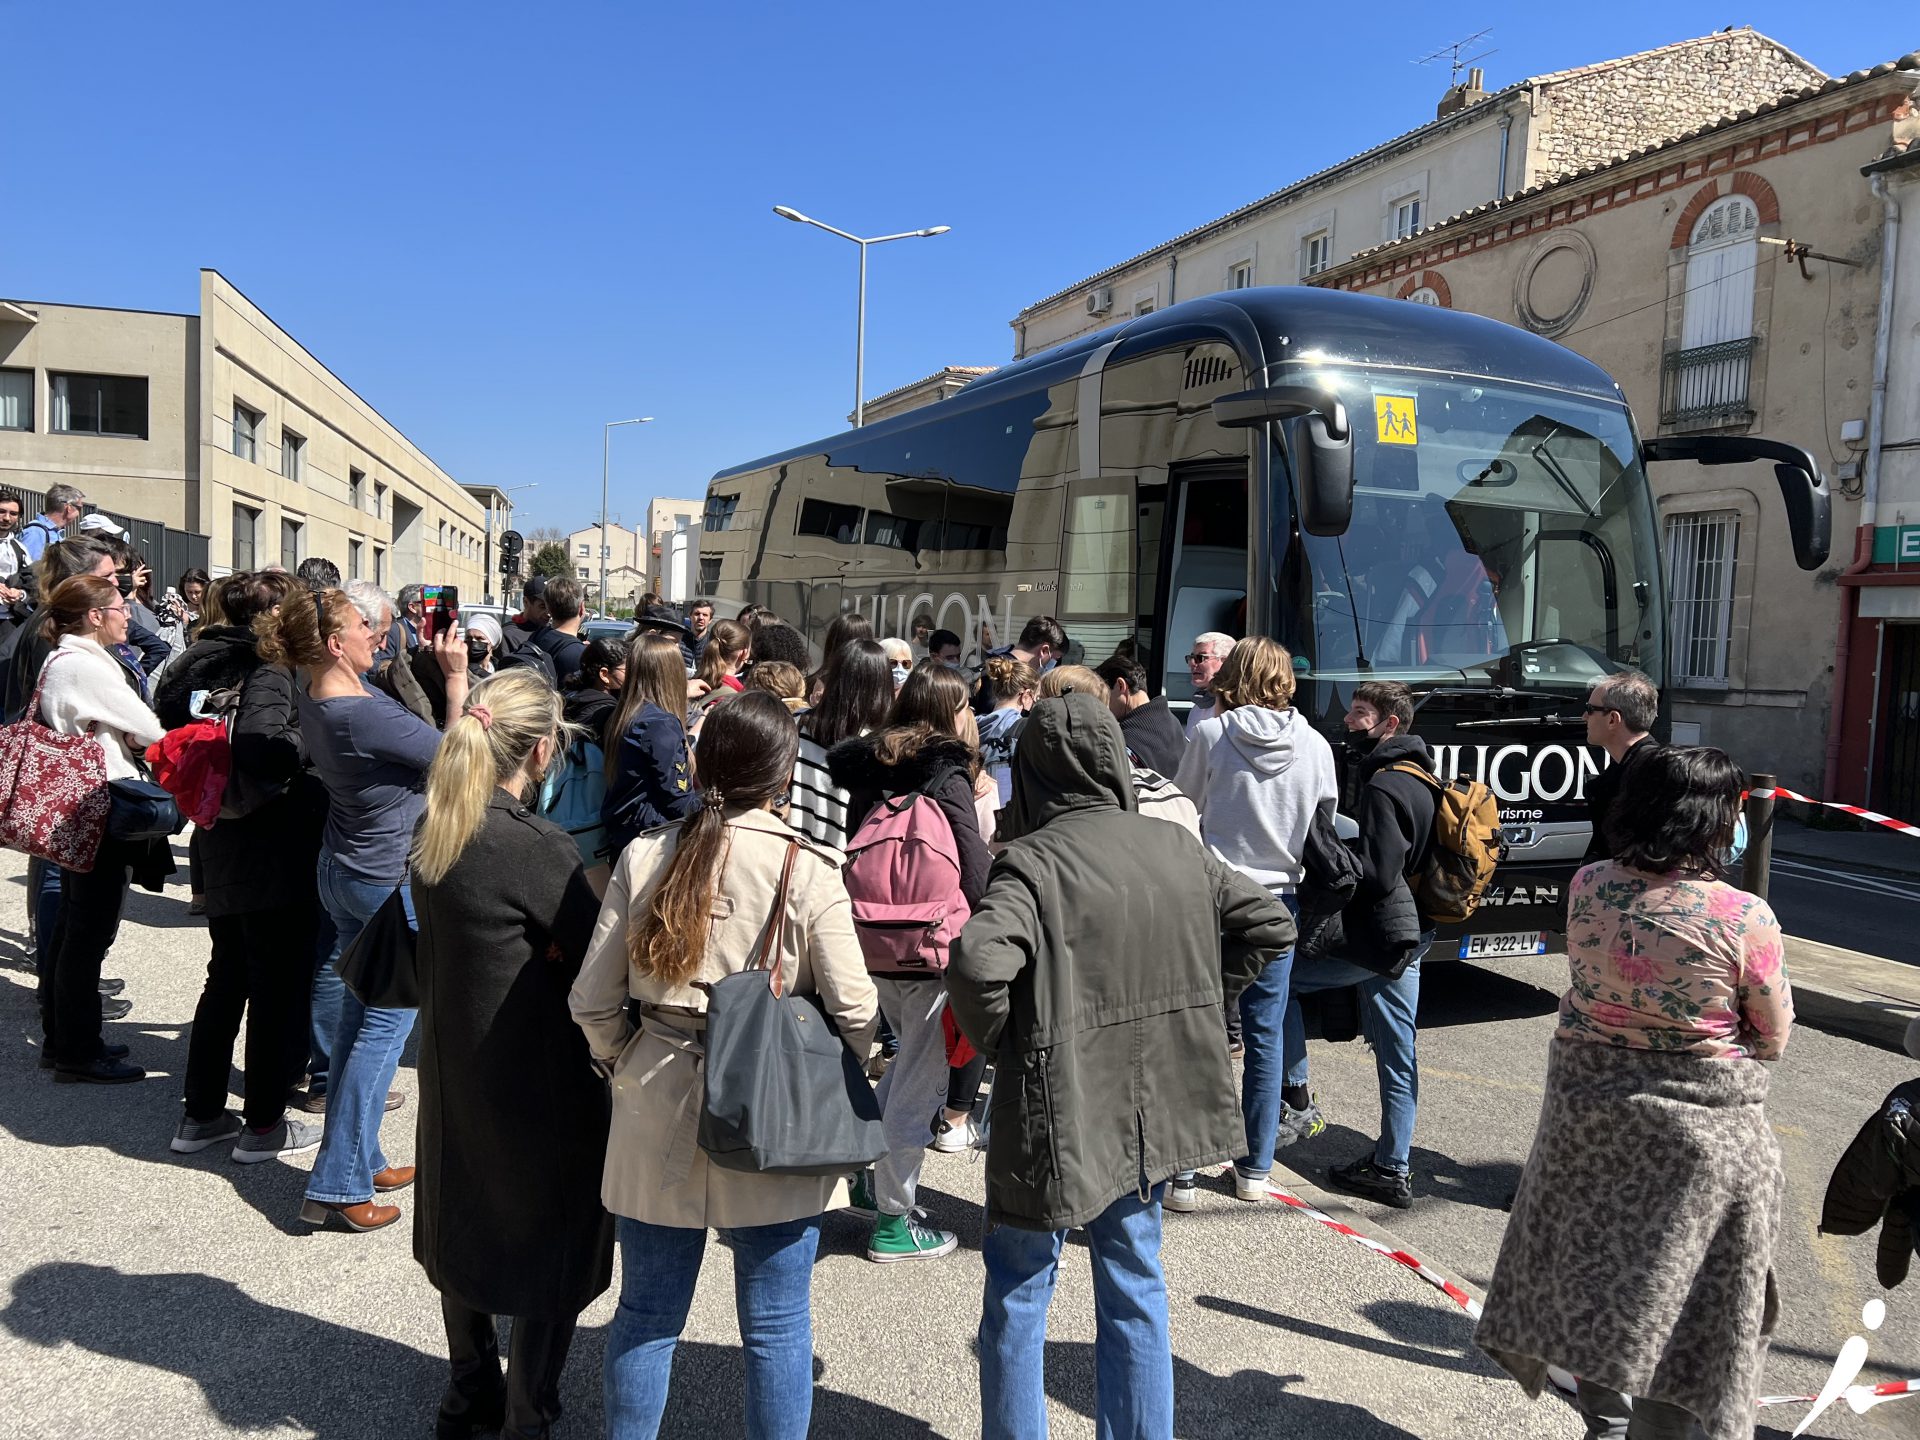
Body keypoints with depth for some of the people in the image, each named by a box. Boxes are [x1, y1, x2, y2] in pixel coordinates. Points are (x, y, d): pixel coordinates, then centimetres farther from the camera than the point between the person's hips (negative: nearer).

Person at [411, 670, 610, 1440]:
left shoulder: (433, 832, -2)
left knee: (466, 1227, 24)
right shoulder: (537, 847, -26)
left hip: (452, 1063, 8)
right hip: (538, 1080, -8)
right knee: (552, 1251, 12)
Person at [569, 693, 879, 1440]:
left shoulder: (643, 856, -3)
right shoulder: (806, 868, -12)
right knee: (776, 1325, 11)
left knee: (648, 1312, 18)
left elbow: (594, 1000, 0)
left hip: (657, 1118, 3)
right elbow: (853, 1009, -11)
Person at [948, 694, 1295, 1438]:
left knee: (1018, 1300, 12)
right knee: (1135, 1287, 20)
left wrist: (993, 1042, -15)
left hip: (1059, 1117, -5)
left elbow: (977, 964, -34)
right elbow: (1270, 924, 10)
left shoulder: (1032, 861, -19)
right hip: (1153, 1110, 6)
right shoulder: (1178, 849, 0)